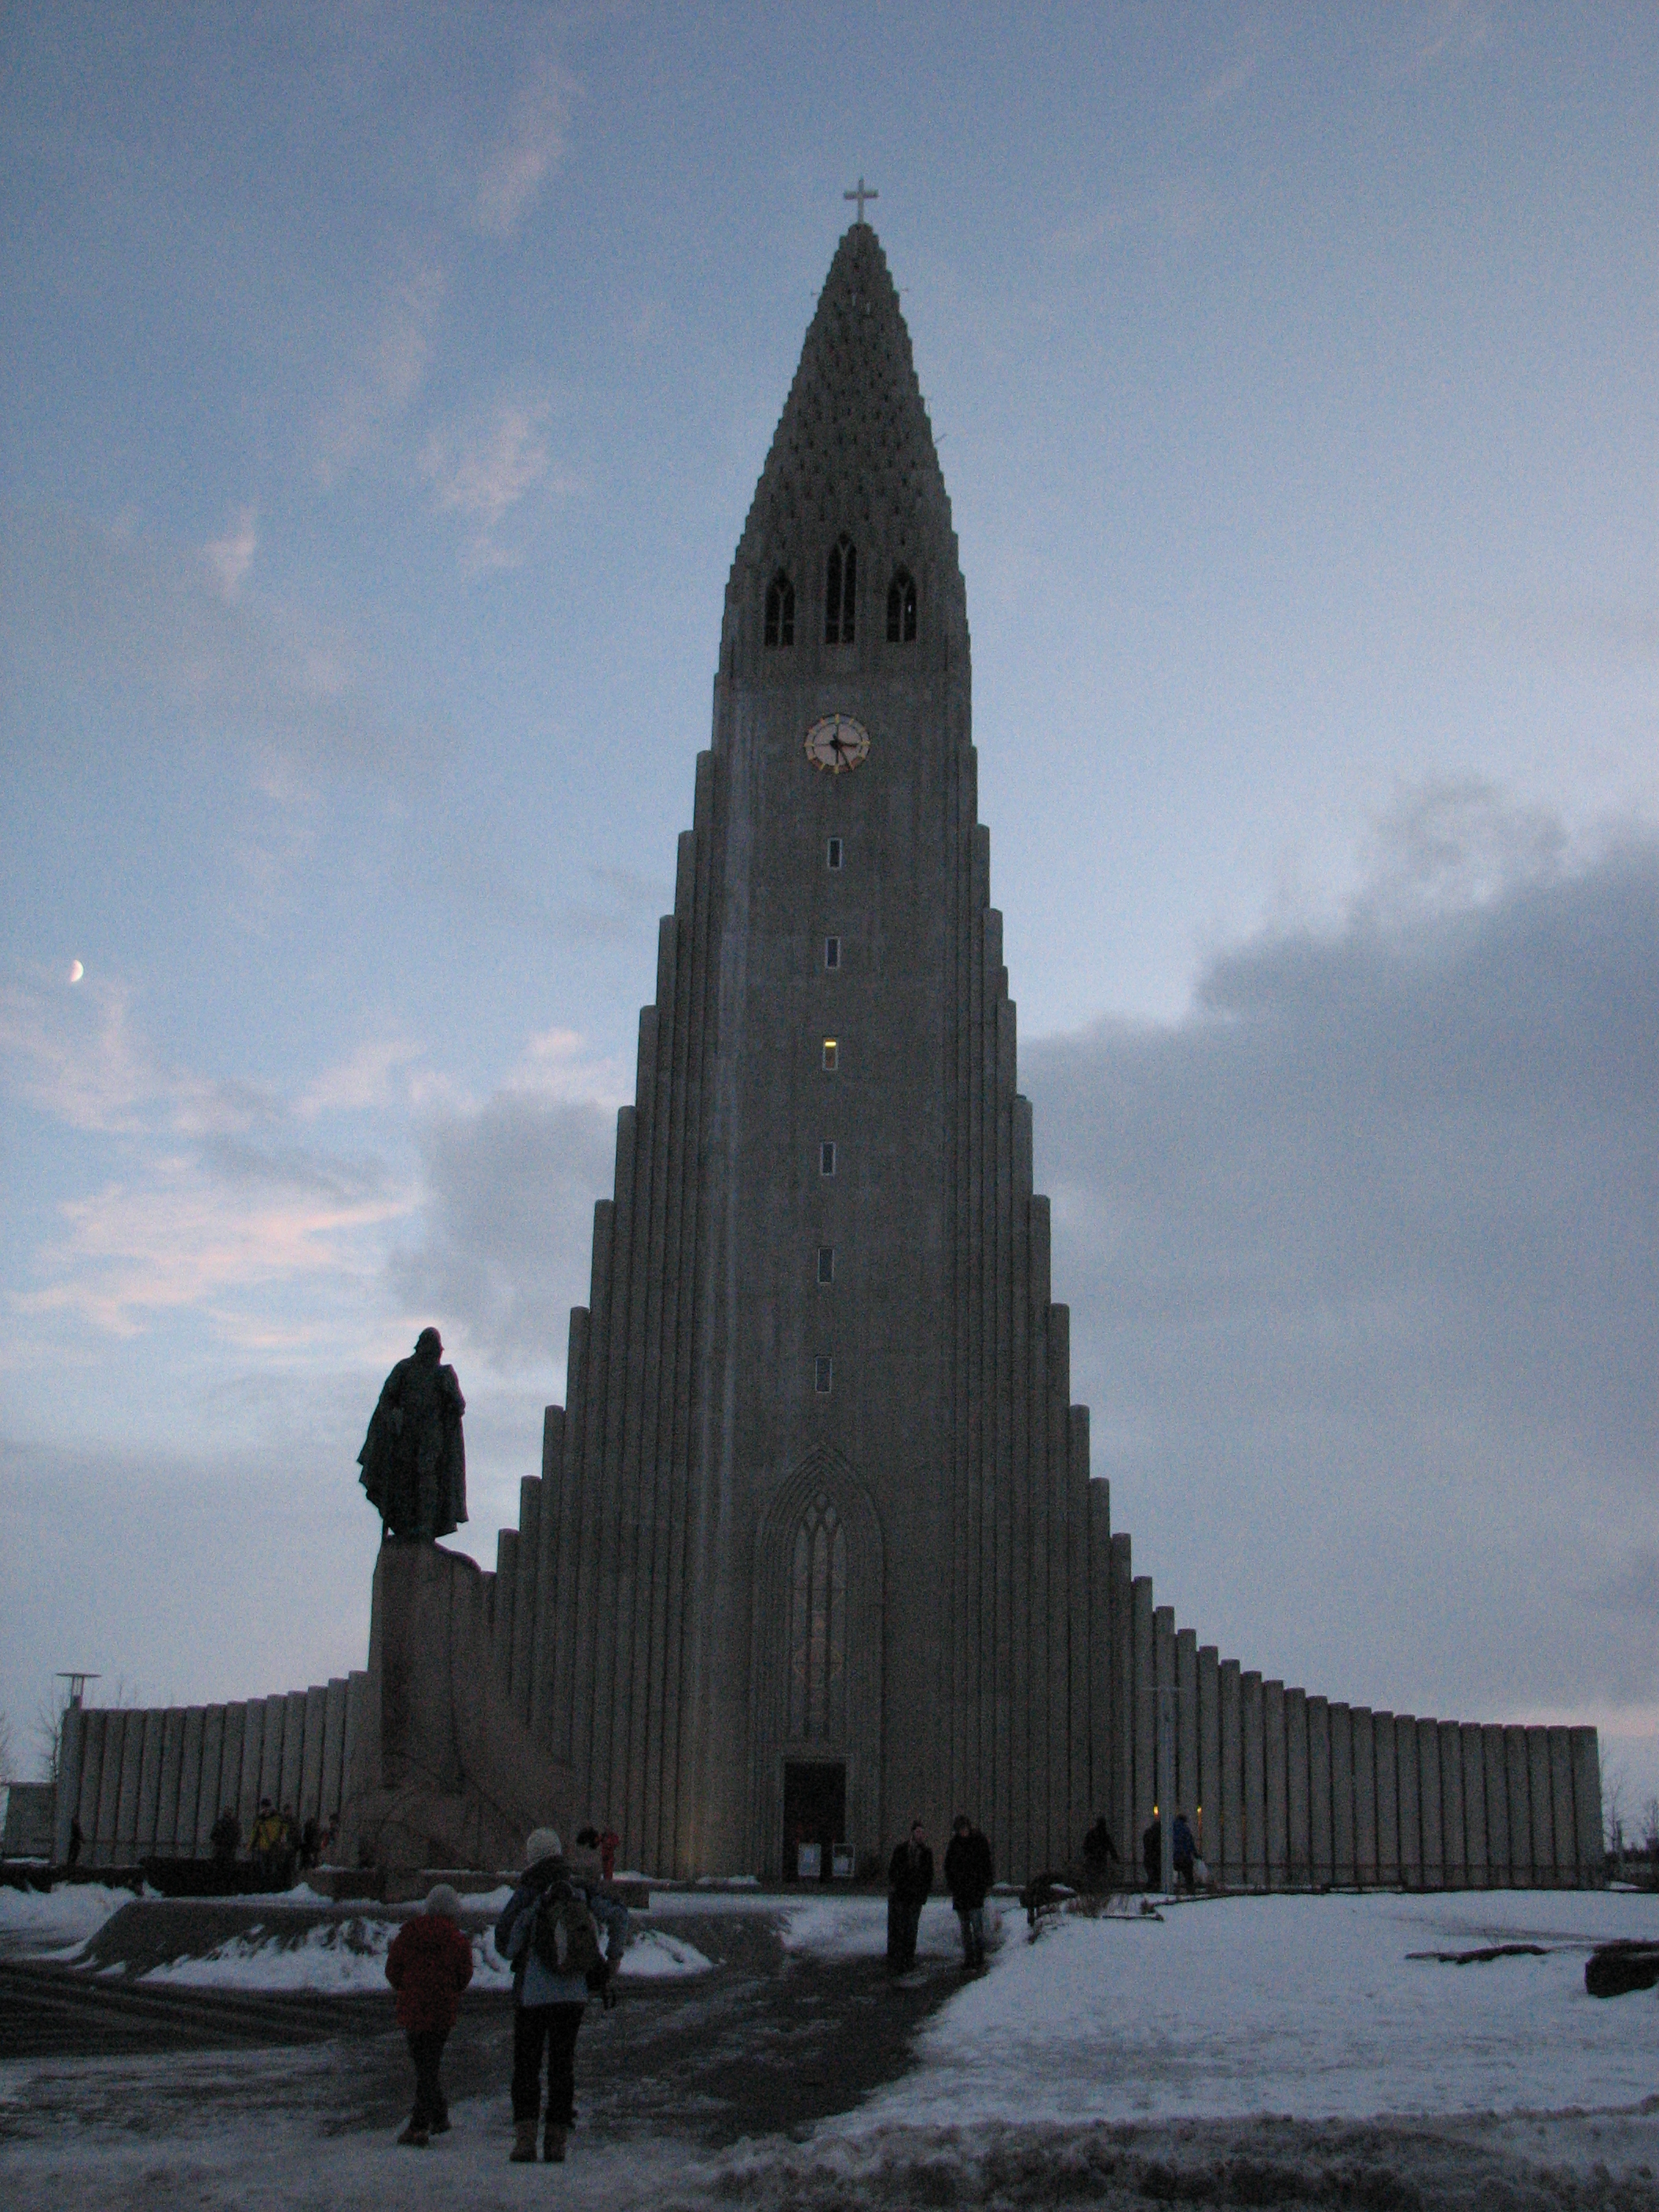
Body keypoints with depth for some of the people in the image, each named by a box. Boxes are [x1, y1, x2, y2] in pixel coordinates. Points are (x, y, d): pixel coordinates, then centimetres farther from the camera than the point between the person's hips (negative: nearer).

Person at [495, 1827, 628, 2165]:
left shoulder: (526, 1896, -9)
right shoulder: (581, 1893, 4)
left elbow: (505, 1945, -10)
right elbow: (618, 1913, -2)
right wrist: (614, 1958, 4)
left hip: (532, 1994, -3)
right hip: (574, 1995, 4)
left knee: (526, 2065, 6)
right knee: (562, 2065, 11)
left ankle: (525, 2140, -5)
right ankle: (557, 2143, 7)